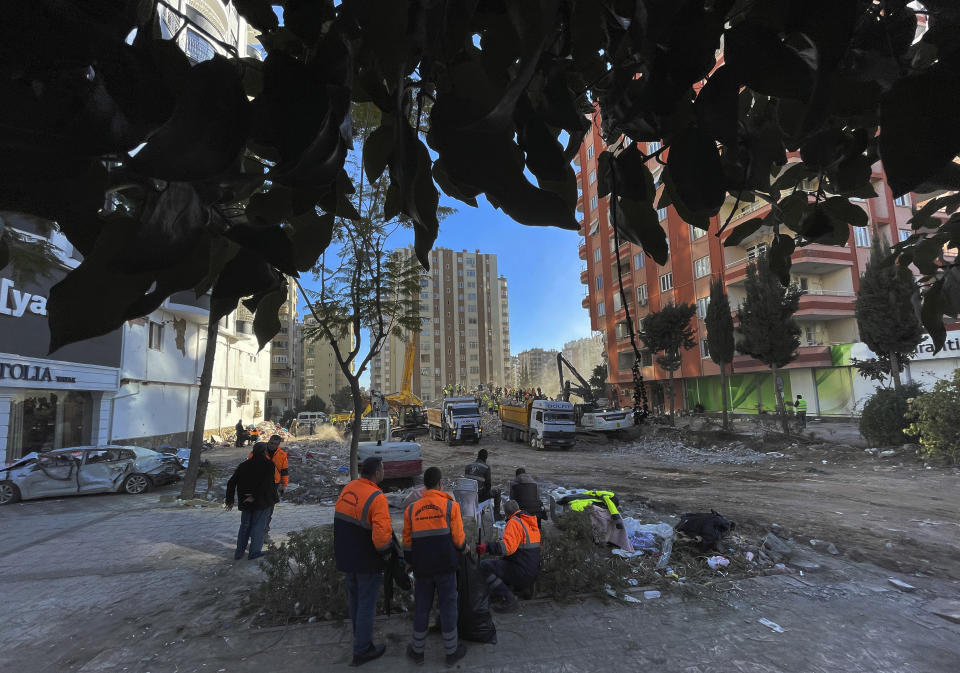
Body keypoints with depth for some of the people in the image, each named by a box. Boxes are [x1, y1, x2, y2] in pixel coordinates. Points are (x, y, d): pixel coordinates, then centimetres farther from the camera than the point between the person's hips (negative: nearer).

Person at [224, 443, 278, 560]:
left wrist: (229, 500, 9)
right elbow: (265, 483, -23)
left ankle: (239, 552, 19)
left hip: (245, 502, 4)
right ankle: (254, 551, 10)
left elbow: (231, 483, 4)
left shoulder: (243, 465, 5)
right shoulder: (268, 465, -10)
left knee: (245, 525, 17)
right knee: (259, 525, 8)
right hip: (262, 502, -4)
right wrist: (255, 496, -19)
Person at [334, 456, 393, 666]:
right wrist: (385, 549, -11)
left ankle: (359, 635, 45)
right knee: (366, 603, 10)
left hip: (346, 556, 8)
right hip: (367, 562, -7)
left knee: (353, 597, 25)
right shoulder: (377, 498, -27)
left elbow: (339, 519, 8)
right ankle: (362, 650, 23)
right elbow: (382, 537, -31)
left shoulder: (348, 488, -3)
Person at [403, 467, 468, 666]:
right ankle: (451, 651, 24)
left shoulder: (411, 509, -1)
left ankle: (417, 651, 30)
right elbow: (458, 537, -7)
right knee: (448, 606, 11)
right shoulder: (450, 505, -10)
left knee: (421, 607, 16)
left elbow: (407, 541, 5)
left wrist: (411, 563, 19)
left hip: (422, 567, 2)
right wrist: (464, 548, 14)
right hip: (446, 566, -2)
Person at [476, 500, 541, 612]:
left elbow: (507, 547, -30)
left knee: (484, 565, -10)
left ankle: (509, 599, -11)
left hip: (521, 573, -9)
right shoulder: (532, 522, 12)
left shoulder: (514, 522, -15)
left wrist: (487, 547, -30)